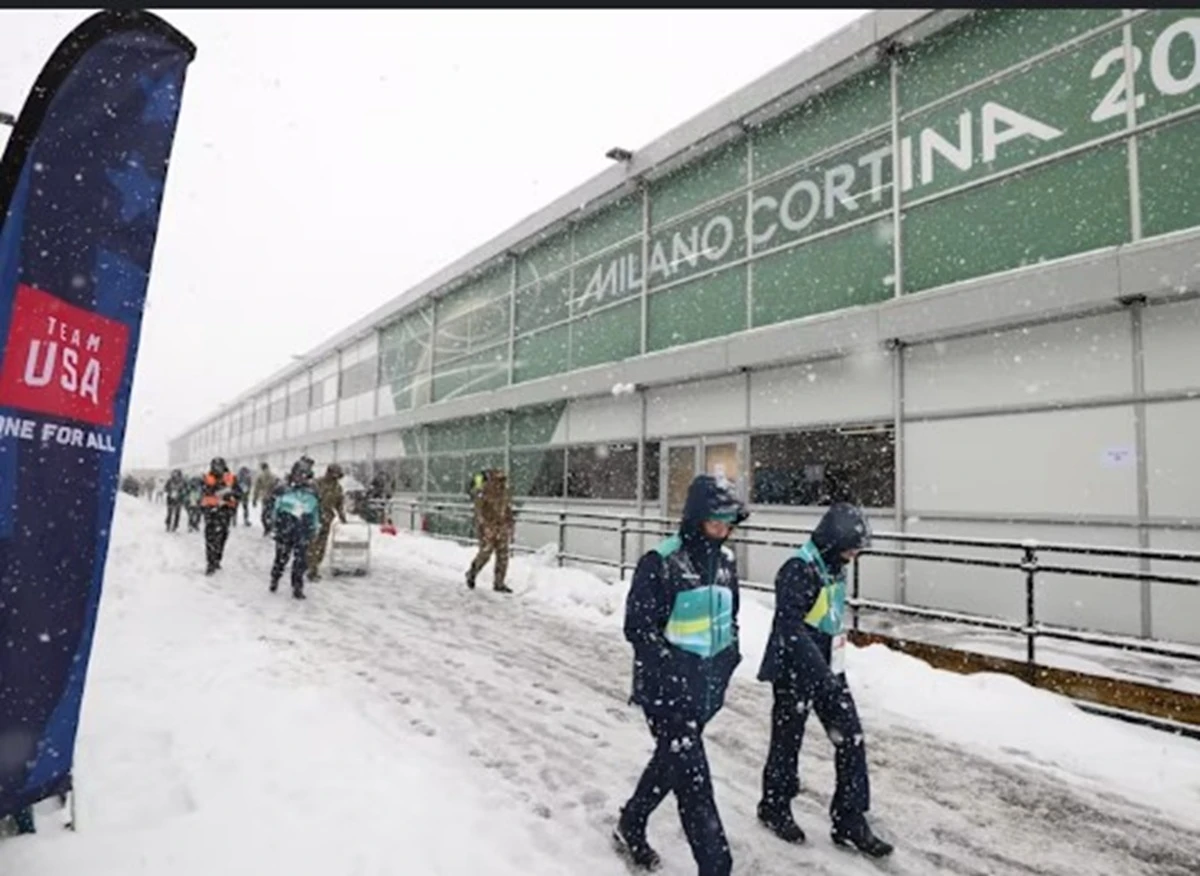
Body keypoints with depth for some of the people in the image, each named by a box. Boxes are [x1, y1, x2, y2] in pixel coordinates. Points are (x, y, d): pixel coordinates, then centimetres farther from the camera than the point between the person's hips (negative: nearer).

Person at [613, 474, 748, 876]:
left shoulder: (726, 561, 3)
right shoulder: (661, 562, -19)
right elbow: (638, 626, -17)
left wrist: (730, 654, 5)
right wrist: (672, 673, -20)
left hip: (708, 684, 8)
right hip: (667, 687, -7)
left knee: (671, 761, 22)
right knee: (692, 776, -3)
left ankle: (630, 827, 45)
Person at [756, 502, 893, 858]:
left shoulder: (834, 567, 5)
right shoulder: (799, 569, -23)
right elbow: (791, 627, -28)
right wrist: (820, 671, -32)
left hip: (827, 669, 8)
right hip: (795, 670, -8)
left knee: (851, 738, 7)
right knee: (788, 740, 9)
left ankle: (850, 820, 21)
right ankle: (775, 808, 31)